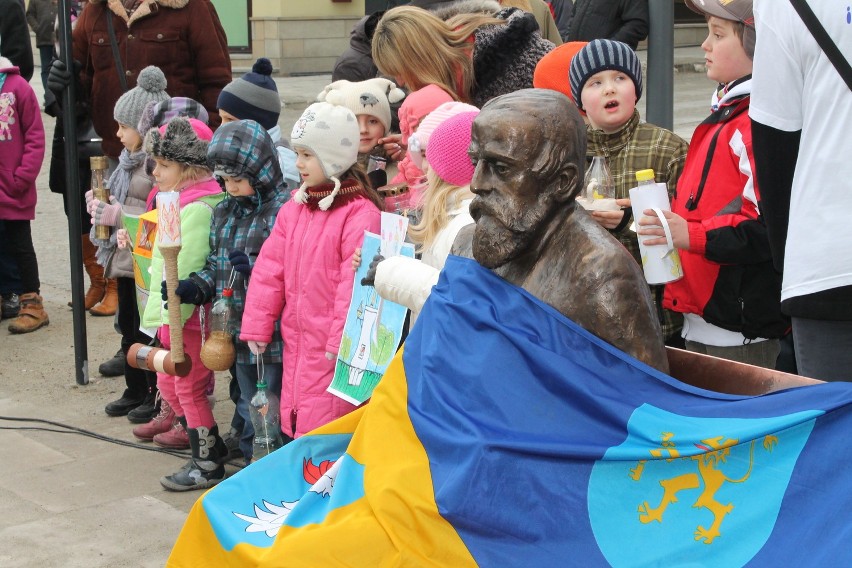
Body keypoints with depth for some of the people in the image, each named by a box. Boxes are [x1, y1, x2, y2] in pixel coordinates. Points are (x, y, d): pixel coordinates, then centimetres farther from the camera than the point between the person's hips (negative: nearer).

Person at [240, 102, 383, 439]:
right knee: (295, 418, 16)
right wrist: (257, 325, 5)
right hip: (296, 337, 8)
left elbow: (355, 281, -20)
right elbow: (269, 268, 8)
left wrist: (342, 340, -21)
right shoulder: (294, 207, 9)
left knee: (323, 425, -5)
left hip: (334, 347, -8)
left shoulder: (360, 214, -16)